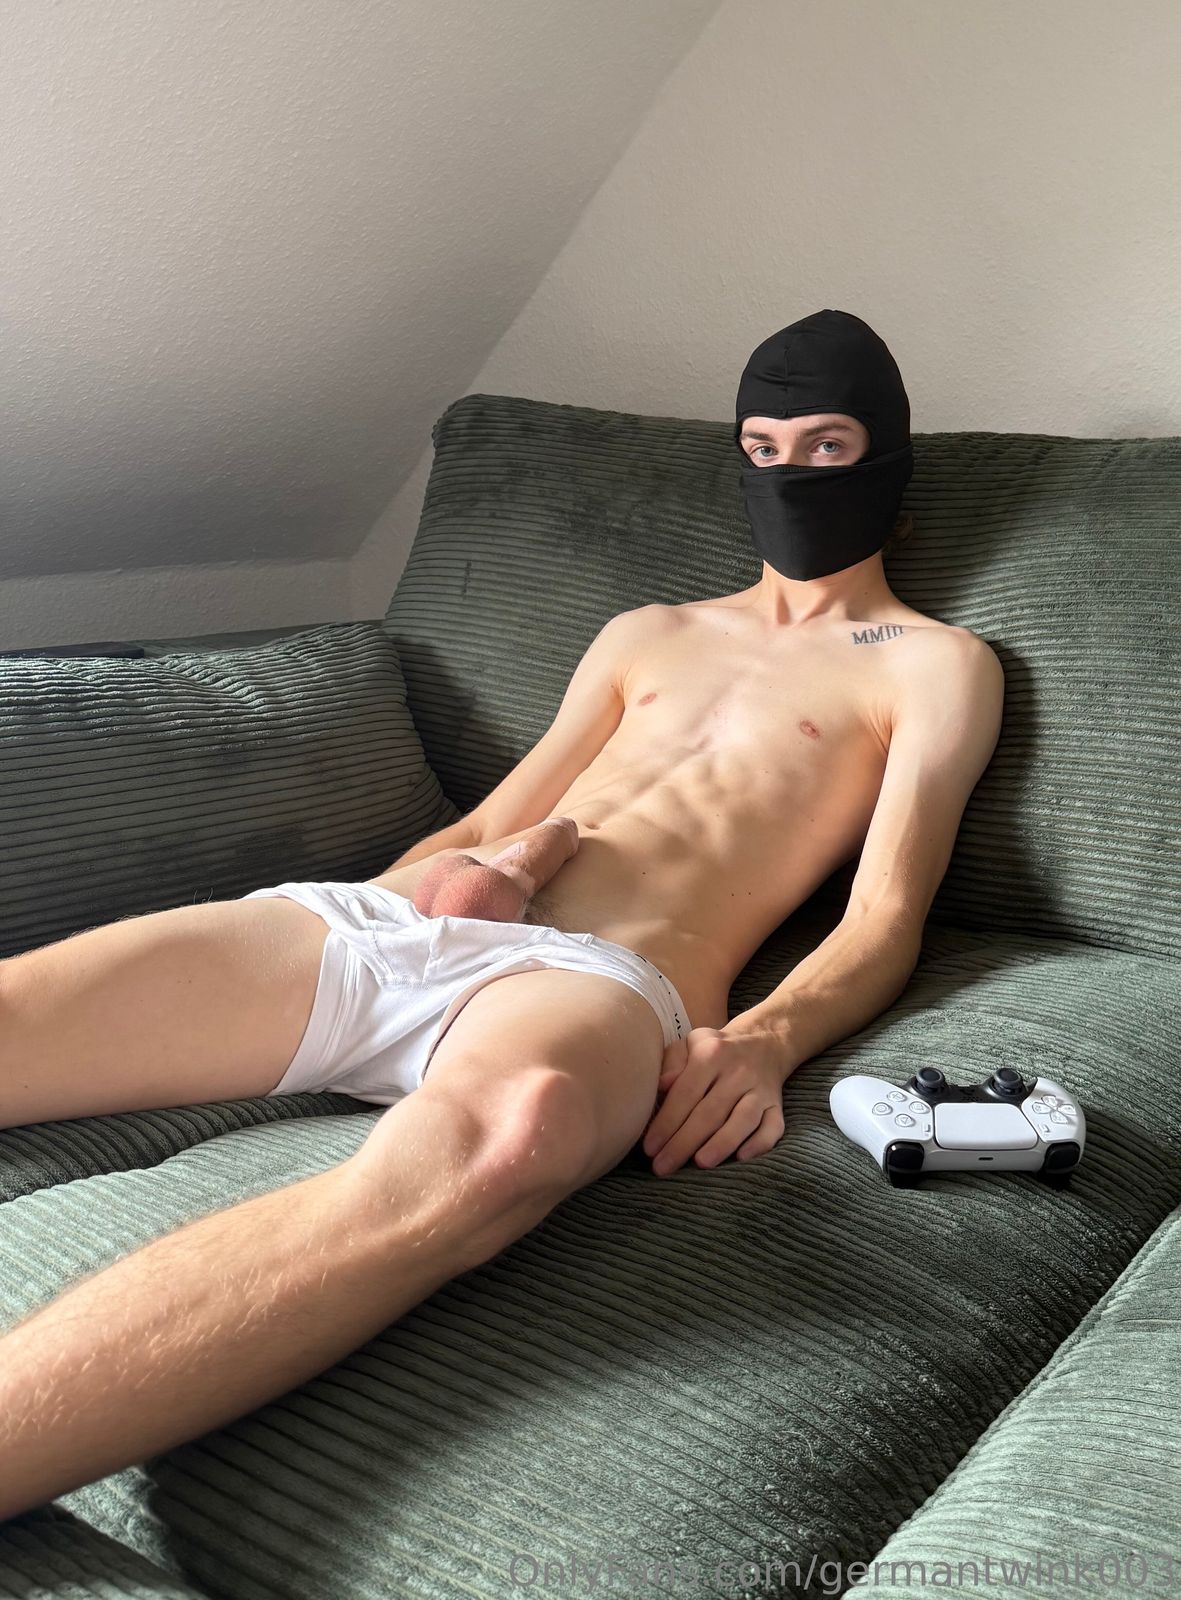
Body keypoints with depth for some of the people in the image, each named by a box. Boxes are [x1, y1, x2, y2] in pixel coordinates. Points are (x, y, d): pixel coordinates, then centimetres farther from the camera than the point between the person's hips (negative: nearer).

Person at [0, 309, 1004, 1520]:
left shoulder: (934, 662, 19)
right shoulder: (646, 633, 32)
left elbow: (886, 920, 6)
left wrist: (764, 1040, -15)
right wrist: (366, 908, 7)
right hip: (388, 923, 6)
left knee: (502, 1127, -44)